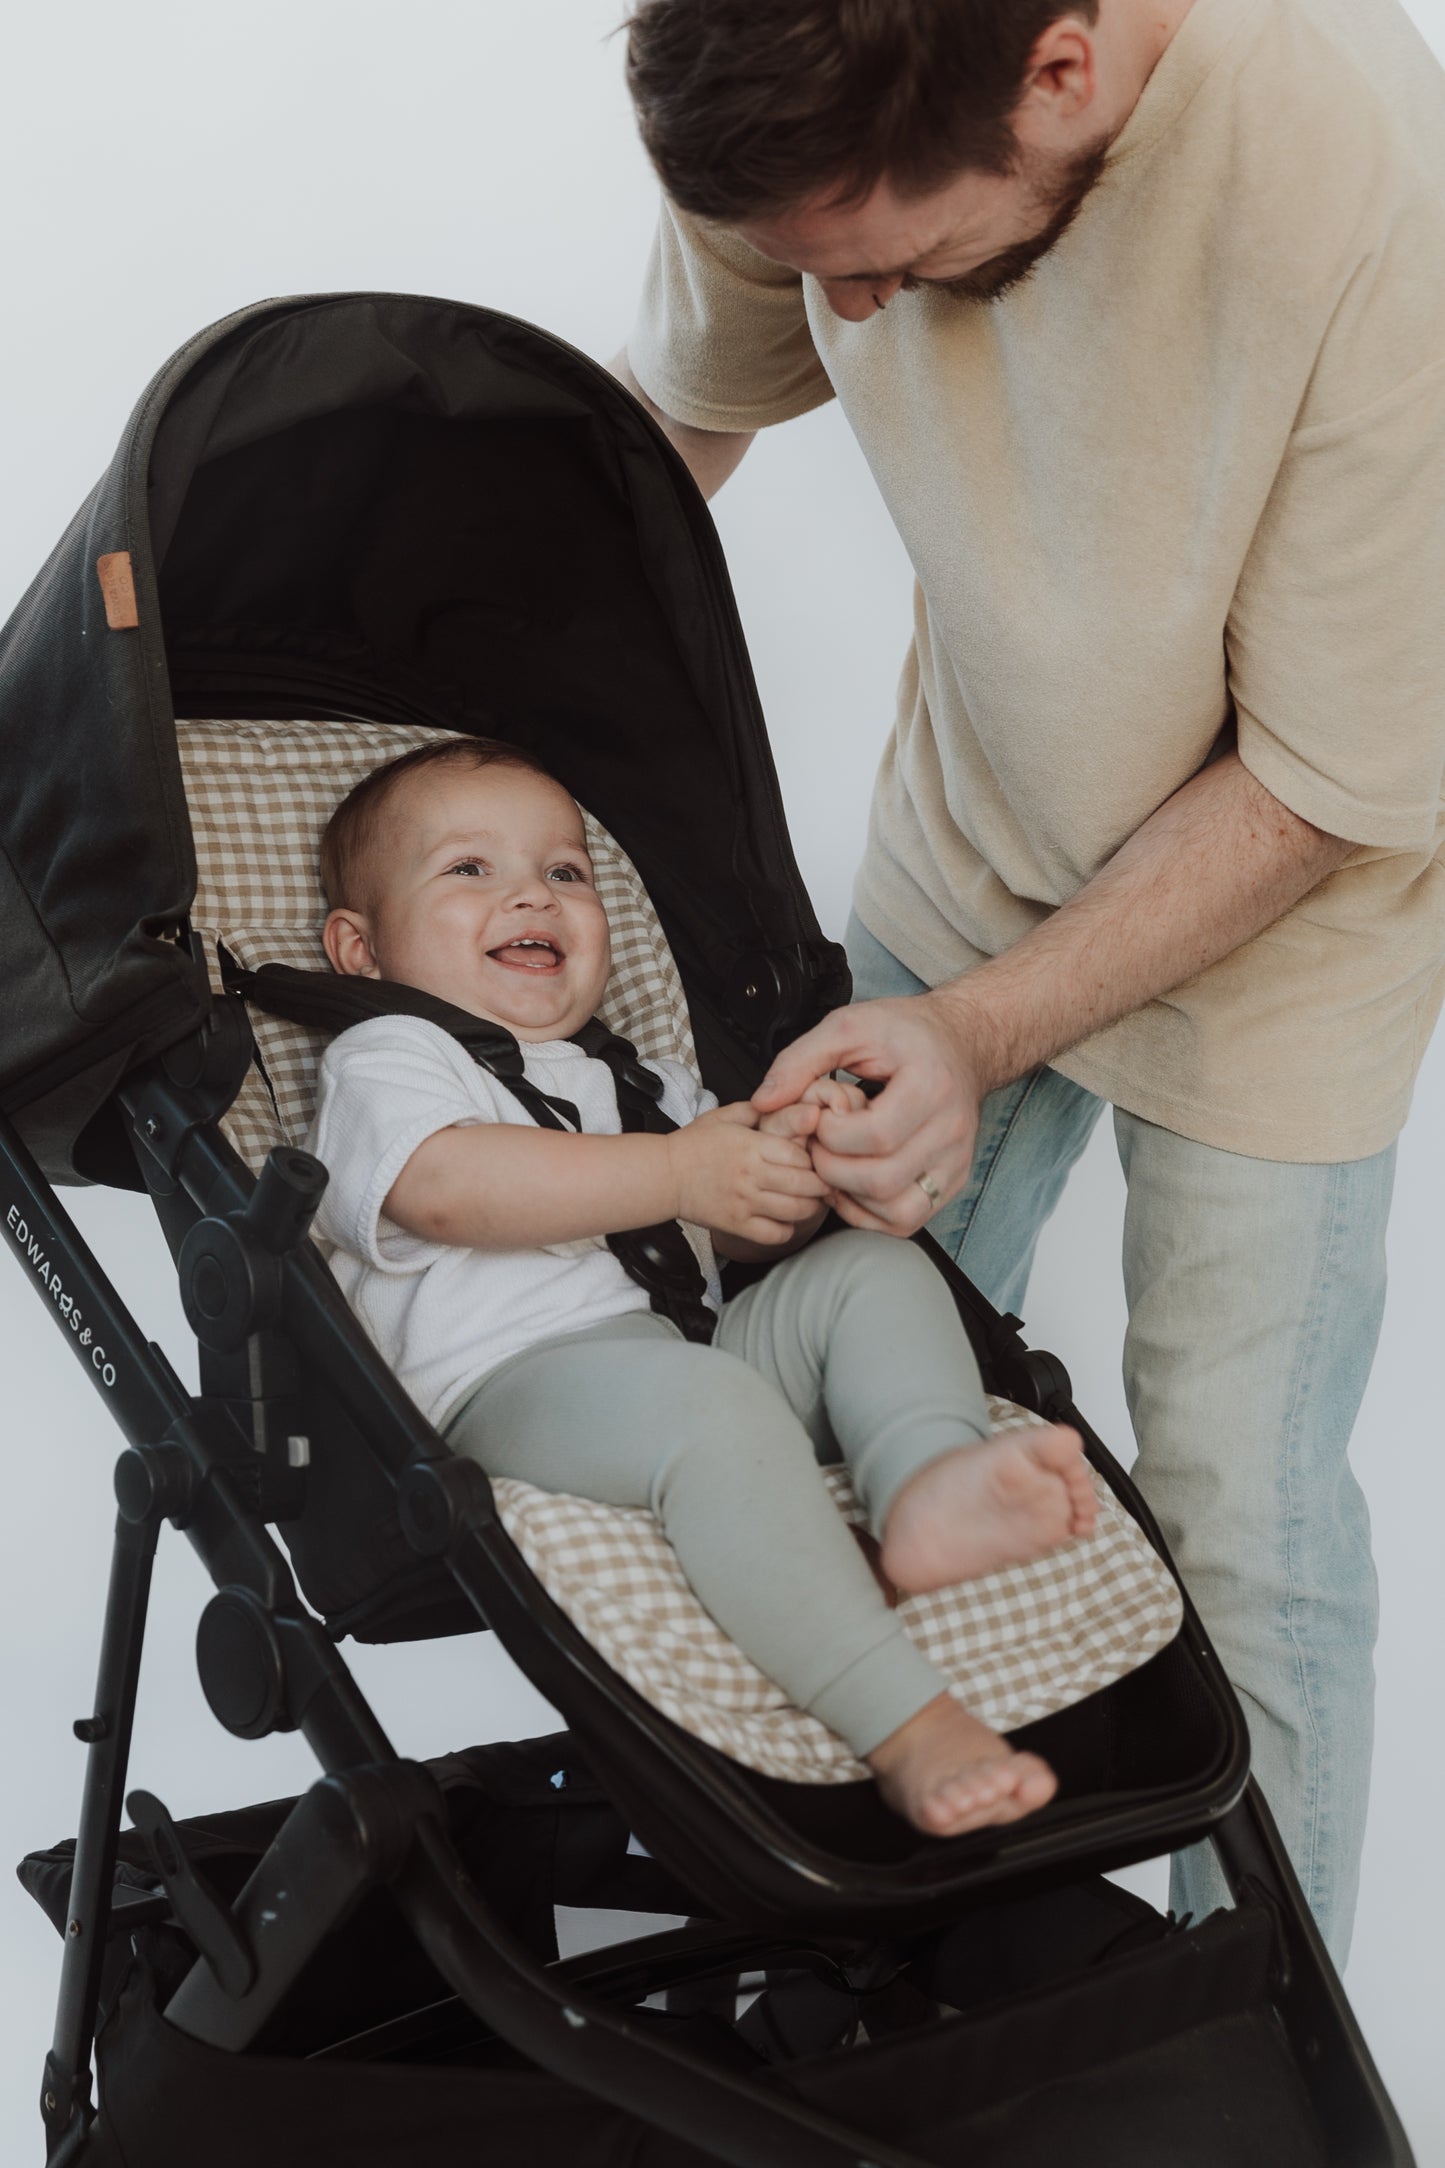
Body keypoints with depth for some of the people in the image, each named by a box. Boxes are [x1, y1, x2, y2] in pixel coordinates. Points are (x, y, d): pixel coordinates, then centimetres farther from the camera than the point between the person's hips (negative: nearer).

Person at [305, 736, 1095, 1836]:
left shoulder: (640, 1079, 35)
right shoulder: (382, 1060, 12)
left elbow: (745, 1233, 26)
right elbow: (444, 1186, -11)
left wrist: (799, 1152, 0)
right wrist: (678, 1171, -14)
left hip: (696, 1340, 8)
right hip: (516, 1377, -7)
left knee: (875, 1267, -9)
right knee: (711, 1402, -35)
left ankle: (929, 1481, -41)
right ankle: (910, 1728, -42)